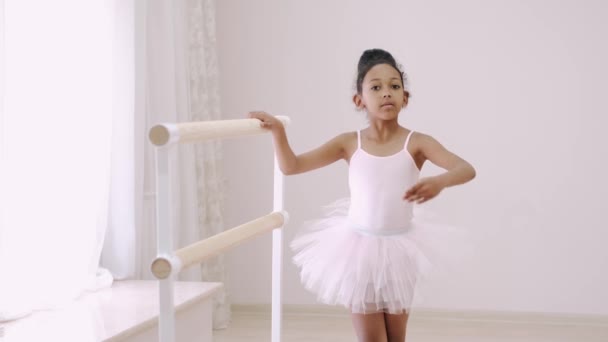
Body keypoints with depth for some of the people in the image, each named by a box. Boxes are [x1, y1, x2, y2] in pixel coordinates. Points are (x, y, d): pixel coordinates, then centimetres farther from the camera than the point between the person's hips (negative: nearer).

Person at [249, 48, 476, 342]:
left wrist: (439, 181, -43)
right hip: (359, 249, 0)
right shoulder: (349, 143, -6)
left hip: (398, 250, 0)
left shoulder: (416, 143, -10)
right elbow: (290, 166, -4)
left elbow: (467, 170, -22)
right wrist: (277, 129, -19)